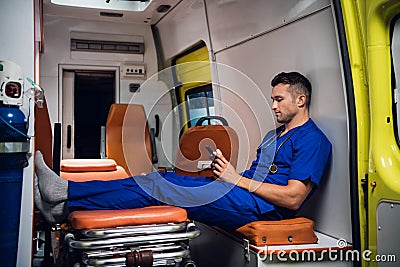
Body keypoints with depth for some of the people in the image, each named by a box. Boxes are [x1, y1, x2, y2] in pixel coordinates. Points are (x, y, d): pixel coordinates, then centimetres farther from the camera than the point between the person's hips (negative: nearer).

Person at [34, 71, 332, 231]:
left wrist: (238, 179, -14)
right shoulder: (274, 135, 26)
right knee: (162, 179, -7)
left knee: (158, 187, -17)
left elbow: (293, 198, -15)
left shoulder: (313, 139, -4)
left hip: (260, 207, -9)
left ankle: (66, 199, -13)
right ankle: (64, 203, -9)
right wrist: (226, 169, 2)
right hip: (242, 195, 9)